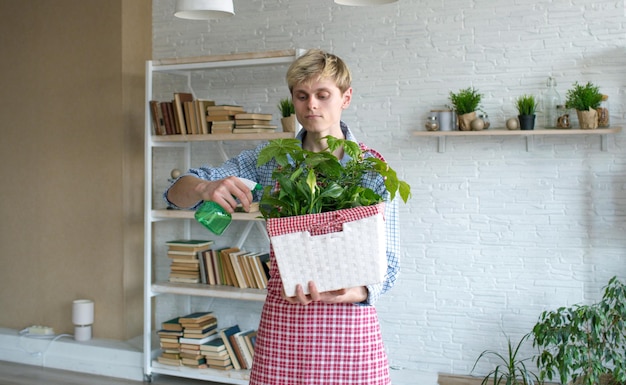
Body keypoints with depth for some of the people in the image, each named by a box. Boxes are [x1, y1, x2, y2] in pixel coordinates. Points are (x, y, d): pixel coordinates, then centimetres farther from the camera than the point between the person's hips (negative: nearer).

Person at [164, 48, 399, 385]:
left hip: (349, 328, -1)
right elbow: (177, 193, 0)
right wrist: (205, 187, -25)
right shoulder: (271, 159, 2)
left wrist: (343, 294, -26)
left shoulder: (372, 168, -3)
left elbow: (386, 262, -5)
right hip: (281, 327, 2)